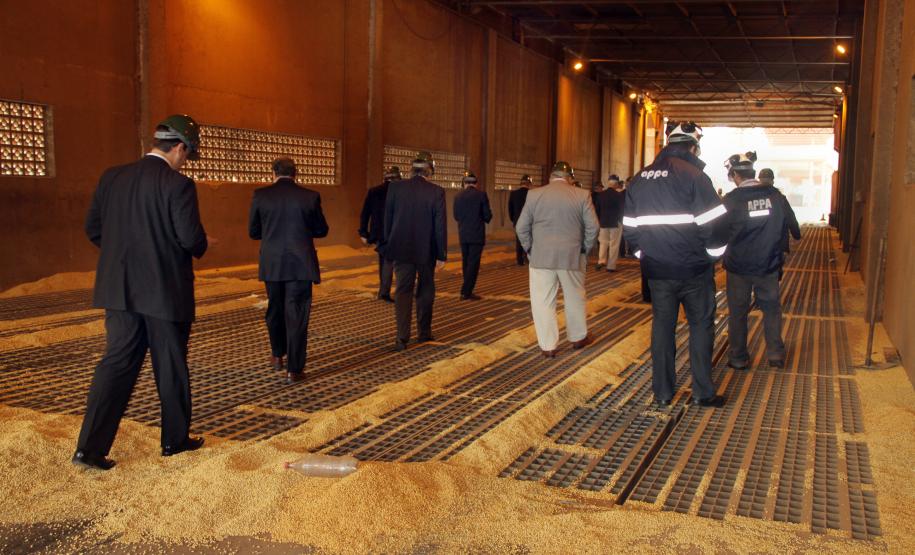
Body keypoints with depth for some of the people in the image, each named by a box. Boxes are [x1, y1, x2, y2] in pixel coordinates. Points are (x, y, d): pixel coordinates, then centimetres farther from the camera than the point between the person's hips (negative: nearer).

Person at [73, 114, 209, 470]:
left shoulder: (112, 178, 4)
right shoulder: (178, 185, -14)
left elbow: (93, 229, 8)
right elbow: (191, 238, -18)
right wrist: (200, 248, 5)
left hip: (119, 290, 5)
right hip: (166, 292, -5)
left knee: (116, 364, 8)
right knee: (171, 367, 11)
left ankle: (90, 447, 2)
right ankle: (175, 439, 26)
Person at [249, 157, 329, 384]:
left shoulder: (261, 195, -3)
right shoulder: (310, 196, -6)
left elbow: (253, 232, 4)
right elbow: (321, 230, 4)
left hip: (272, 265, 2)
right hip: (300, 264, -2)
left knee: (275, 310, 21)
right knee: (296, 315, 2)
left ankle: (277, 356, 37)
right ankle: (294, 370, 4)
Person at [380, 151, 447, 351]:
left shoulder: (395, 187, -5)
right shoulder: (436, 192, -10)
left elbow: (387, 219, 0)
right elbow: (440, 226, -8)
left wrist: (388, 244, 11)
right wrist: (442, 255, -2)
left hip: (402, 249, 1)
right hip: (426, 251, -1)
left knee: (403, 291, 4)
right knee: (425, 291, 14)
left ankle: (402, 336, -6)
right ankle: (424, 332, 25)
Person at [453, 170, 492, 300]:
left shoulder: (458, 196, 1)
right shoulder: (481, 194, -8)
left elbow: (456, 216, 8)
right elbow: (487, 215, -7)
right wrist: (484, 219, 15)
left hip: (463, 235, 4)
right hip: (477, 234, -4)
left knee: (466, 263, 14)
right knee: (473, 264, -1)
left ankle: (467, 291, 18)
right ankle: (466, 292, -5)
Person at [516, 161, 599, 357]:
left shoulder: (534, 194, -1)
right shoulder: (582, 195, -2)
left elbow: (521, 227, 0)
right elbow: (592, 227, -4)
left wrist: (530, 250, 11)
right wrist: (584, 249, 9)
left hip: (540, 258, 0)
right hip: (572, 257, 1)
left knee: (543, 302, 5)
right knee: (575, 299, 17)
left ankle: (548, 346, 7)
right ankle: (578, 337, 31)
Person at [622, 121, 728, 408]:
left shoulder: (640, 178, 7)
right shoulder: (694, 176, -12)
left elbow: (629, 226, 10)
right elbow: (712, 223, -15)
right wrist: (713, 254, 1)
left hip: (657, 269, 5)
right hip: (694, 269, -4)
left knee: (662, 327, 11)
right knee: (701, 326, 8)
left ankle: (662, 392, 16)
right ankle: (703, 392, 11)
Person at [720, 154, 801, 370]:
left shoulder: (730, 200, -14)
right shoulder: (775, 195, -5)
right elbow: (794, 229, 5)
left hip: (738, 266, -2)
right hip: (769, 266, 2)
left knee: (737, 312, 9)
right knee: (771, 309, 15)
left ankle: (738, 358, 15)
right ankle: (776, 354, 14)